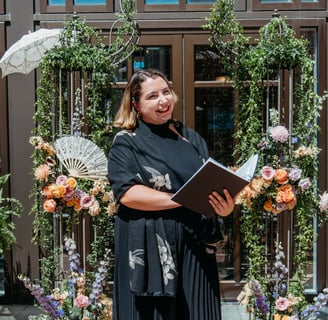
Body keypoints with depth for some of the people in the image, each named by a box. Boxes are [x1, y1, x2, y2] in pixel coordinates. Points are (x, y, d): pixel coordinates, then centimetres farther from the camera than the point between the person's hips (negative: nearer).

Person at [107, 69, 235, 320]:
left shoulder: (191, 138, 11)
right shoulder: (126, 142, -2)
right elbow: (126, 193, -15)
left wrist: (225, 205, -13)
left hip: (195, 247, 4)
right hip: (149, 251, -4)